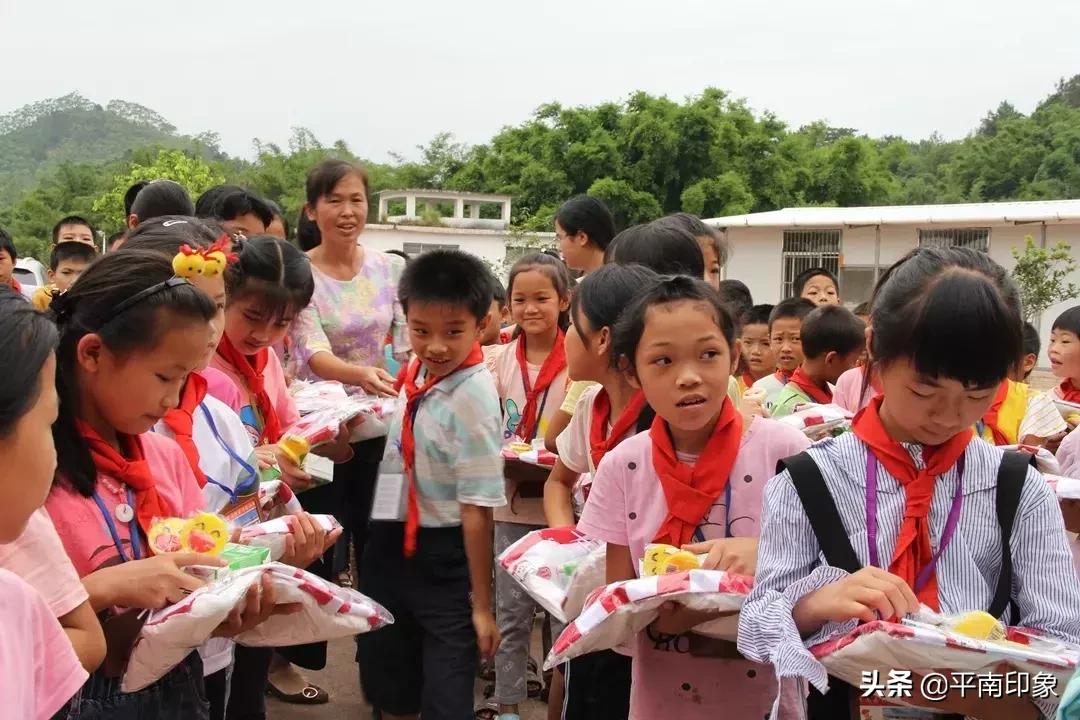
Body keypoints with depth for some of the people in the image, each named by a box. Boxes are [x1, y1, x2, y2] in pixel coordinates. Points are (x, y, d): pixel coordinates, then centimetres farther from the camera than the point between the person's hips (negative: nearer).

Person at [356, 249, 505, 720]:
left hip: (442, 556, -8)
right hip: (390, 541, 8)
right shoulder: (416, 371, -1)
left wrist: (481, 604, -17)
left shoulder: (471, 396, -22)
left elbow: (477, 509, -21)